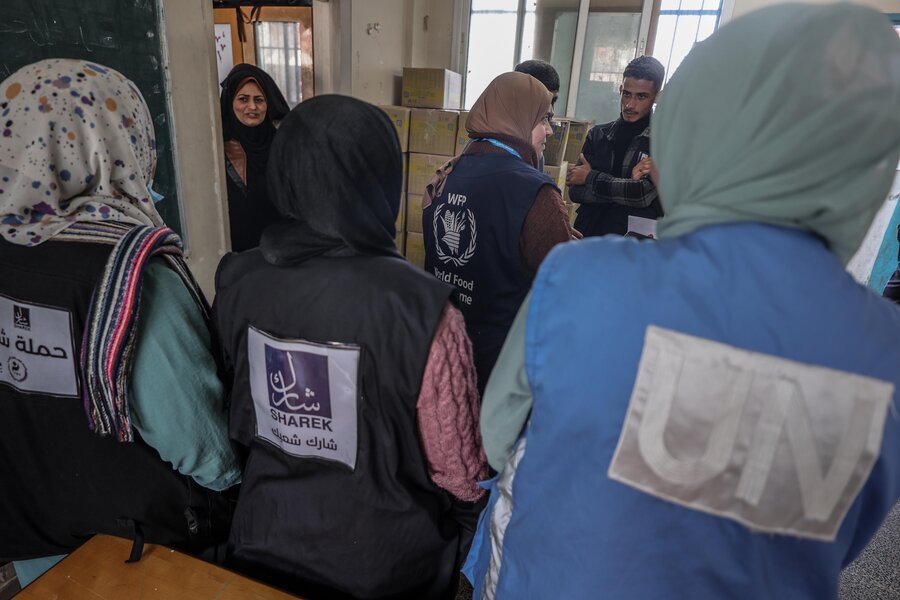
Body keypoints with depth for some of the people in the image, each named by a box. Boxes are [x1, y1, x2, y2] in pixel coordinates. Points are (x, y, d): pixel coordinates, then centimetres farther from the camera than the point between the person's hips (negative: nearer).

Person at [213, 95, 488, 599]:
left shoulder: (238, 282, -15)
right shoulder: (418, 306, -30)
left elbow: (241, 420, 1)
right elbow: (460, 472, -19)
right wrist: (467, 529, 1)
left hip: (265, 541, 4)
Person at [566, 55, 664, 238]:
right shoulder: (598, 134, 6)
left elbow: (645, 194, -17)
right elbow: (575, 191, -3)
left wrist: (590, 178, -7)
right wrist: (629, 182, -14)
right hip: (588, 235, 3)